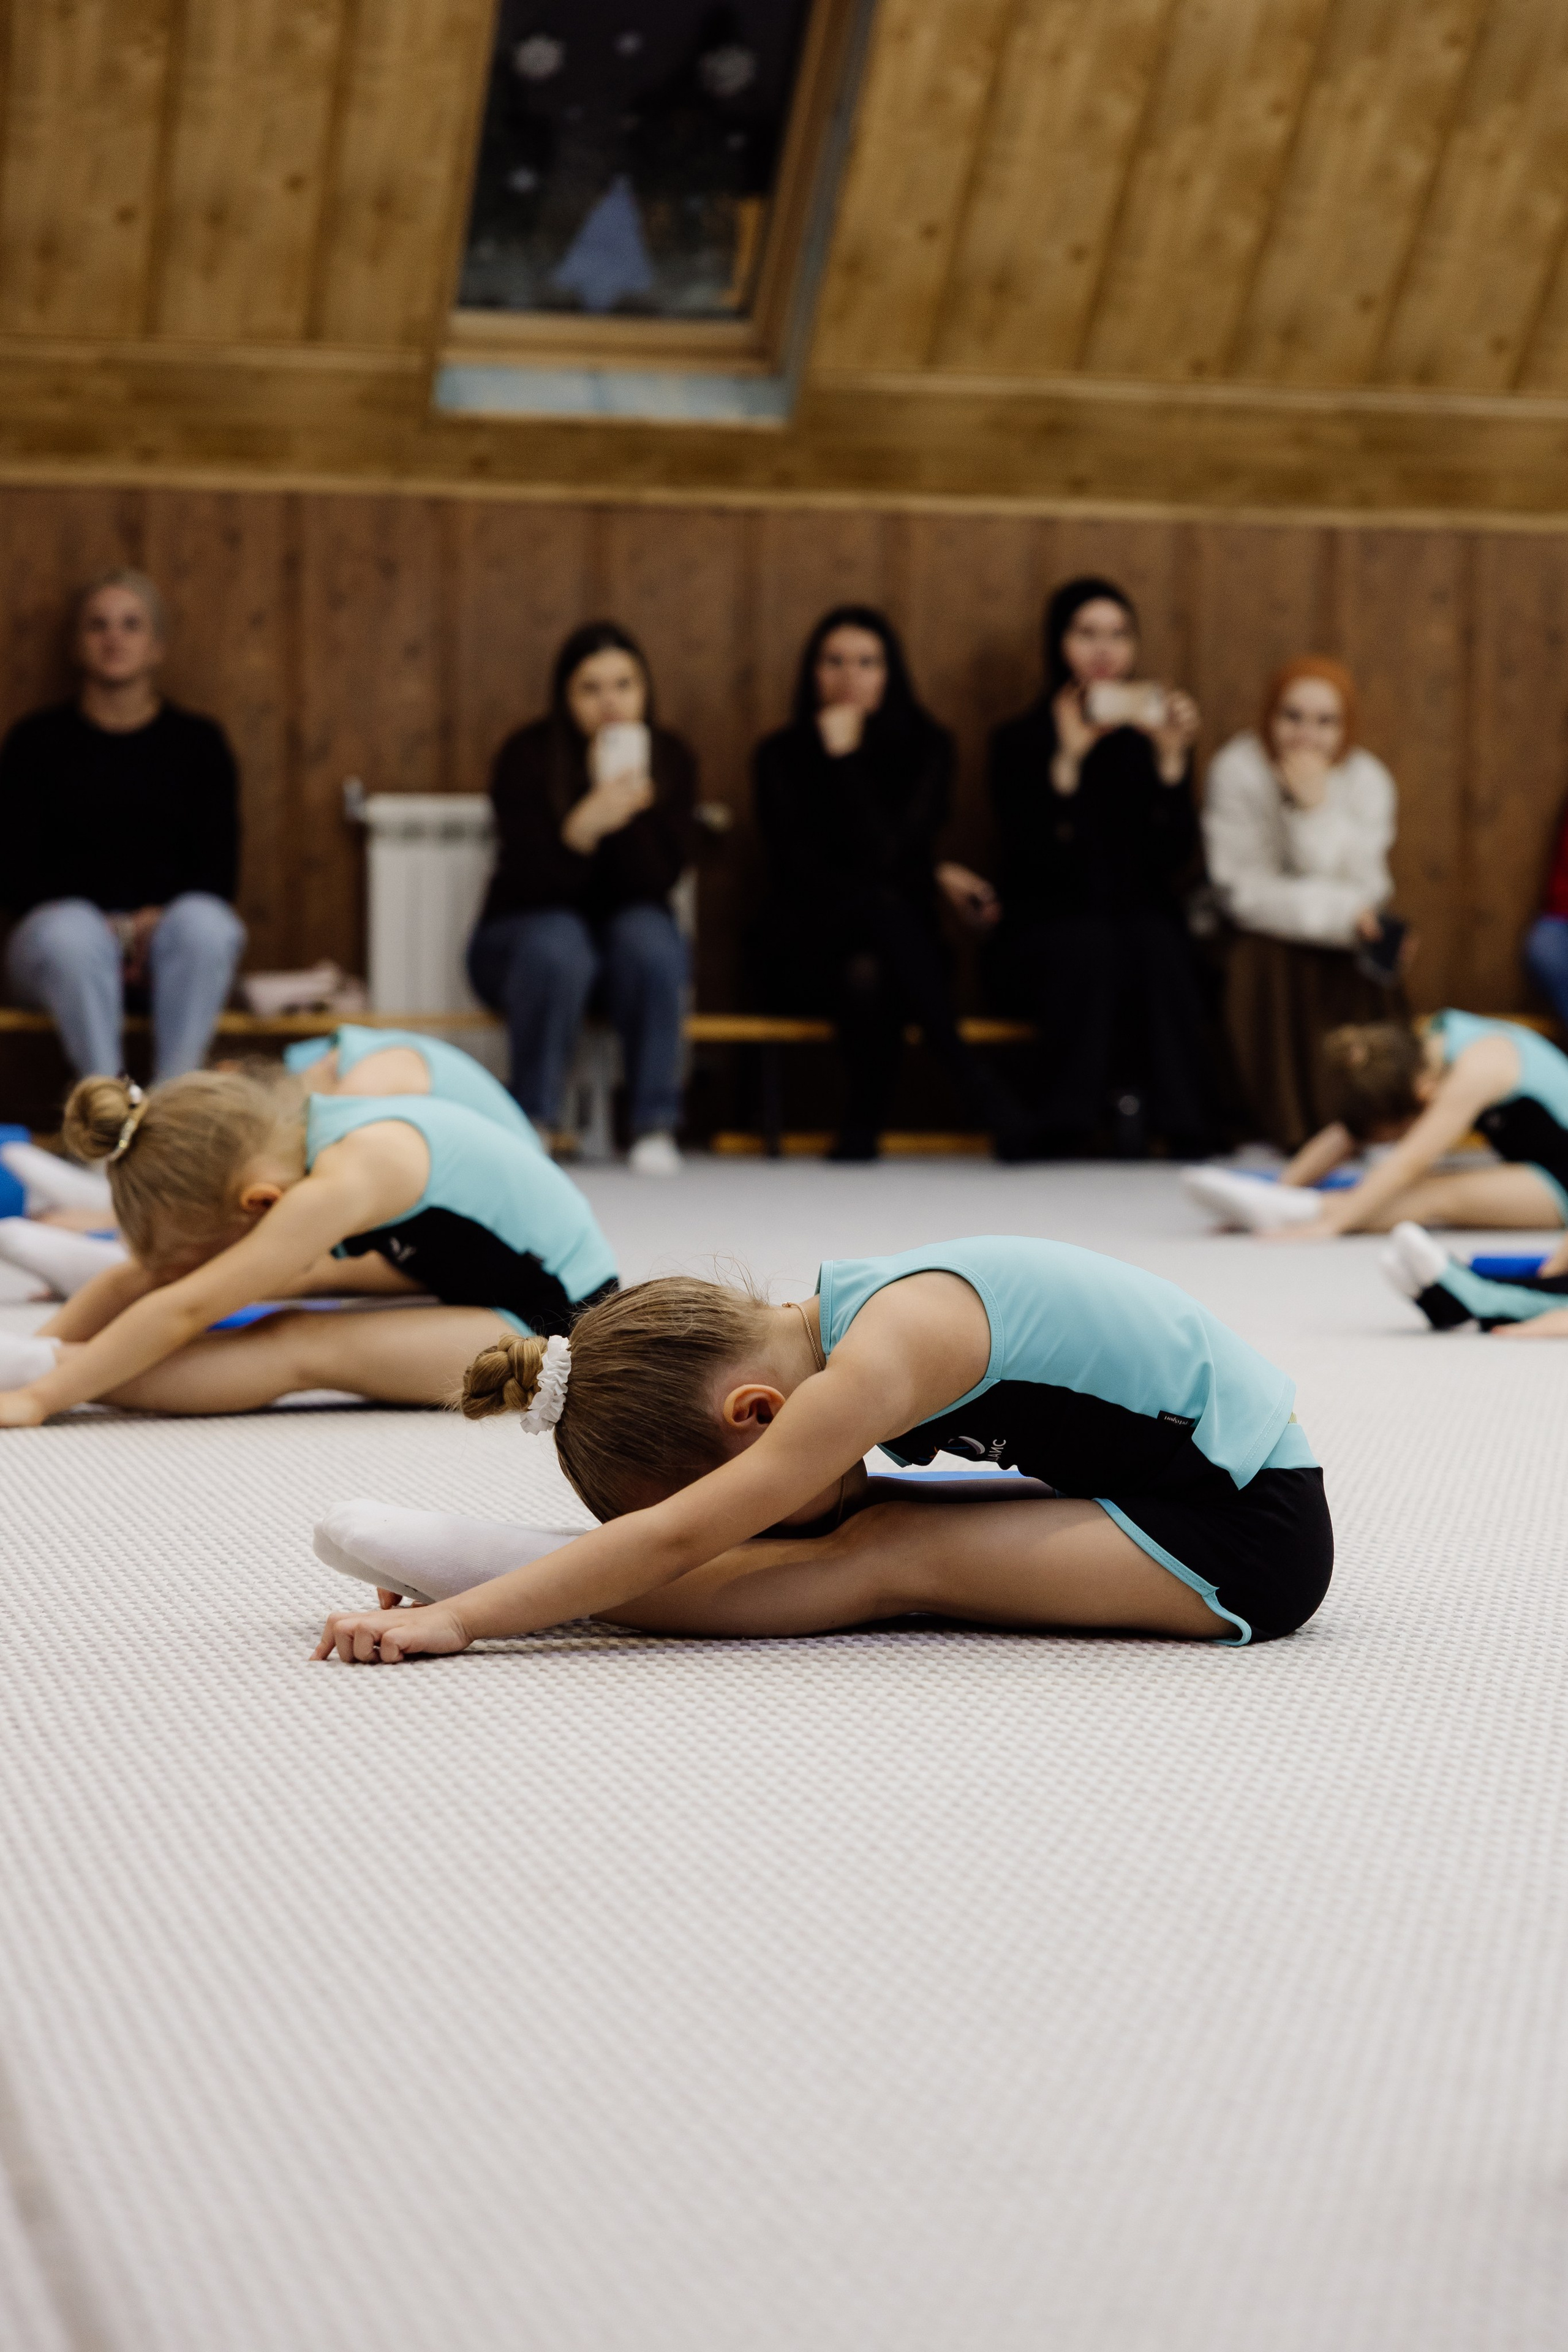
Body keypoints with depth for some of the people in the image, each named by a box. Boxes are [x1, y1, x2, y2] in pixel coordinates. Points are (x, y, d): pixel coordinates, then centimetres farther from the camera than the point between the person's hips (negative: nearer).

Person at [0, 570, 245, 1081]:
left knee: (205, 923, -35)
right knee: (72, 934, -38)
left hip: (165, 930, 1)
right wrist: (106, 928, -15)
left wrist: (156, 921, -16)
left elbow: (219, 868, 5)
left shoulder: (199, 742, 14)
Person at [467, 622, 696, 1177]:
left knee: (647, 936, -33)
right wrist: (581, 830, -40)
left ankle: (656, 1125, -25)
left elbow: (659, 880, -16)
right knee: (557, 946, -36)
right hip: (523, 933, -2)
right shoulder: (527, 756, -13)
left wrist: (630, 814, -33)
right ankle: (534, 1123, -26)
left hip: (627, 929, 2)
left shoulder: (670, 759, -6)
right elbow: (532, 883, -21)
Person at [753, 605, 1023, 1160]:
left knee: (868, 972, -39)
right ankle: (973, 1082, -37)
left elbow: (885, 856, -11)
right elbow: (799, 873, -5)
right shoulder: (782, 755, 3)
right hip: (805, 953, 0)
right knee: (881, 905, -36)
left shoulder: (925, 745, 3)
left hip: (891, 944, 1)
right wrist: (932, 875, -10)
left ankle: (861, 1132, -28)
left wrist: (844, 756, -14)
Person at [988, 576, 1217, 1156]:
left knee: (1157, 942, -34)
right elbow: (1034, 861, -14)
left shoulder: (1152, 737, 8)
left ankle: (1182, 1125, -33)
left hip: (1144, 924, 2)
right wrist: (1067, 760, -23)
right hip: (1044, 938, -2)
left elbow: (1176, 859, -6)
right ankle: (1072, 1126, -34)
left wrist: (1172, 760, -17)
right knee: (1088, 944, -36)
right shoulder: (1019, 741, 2)